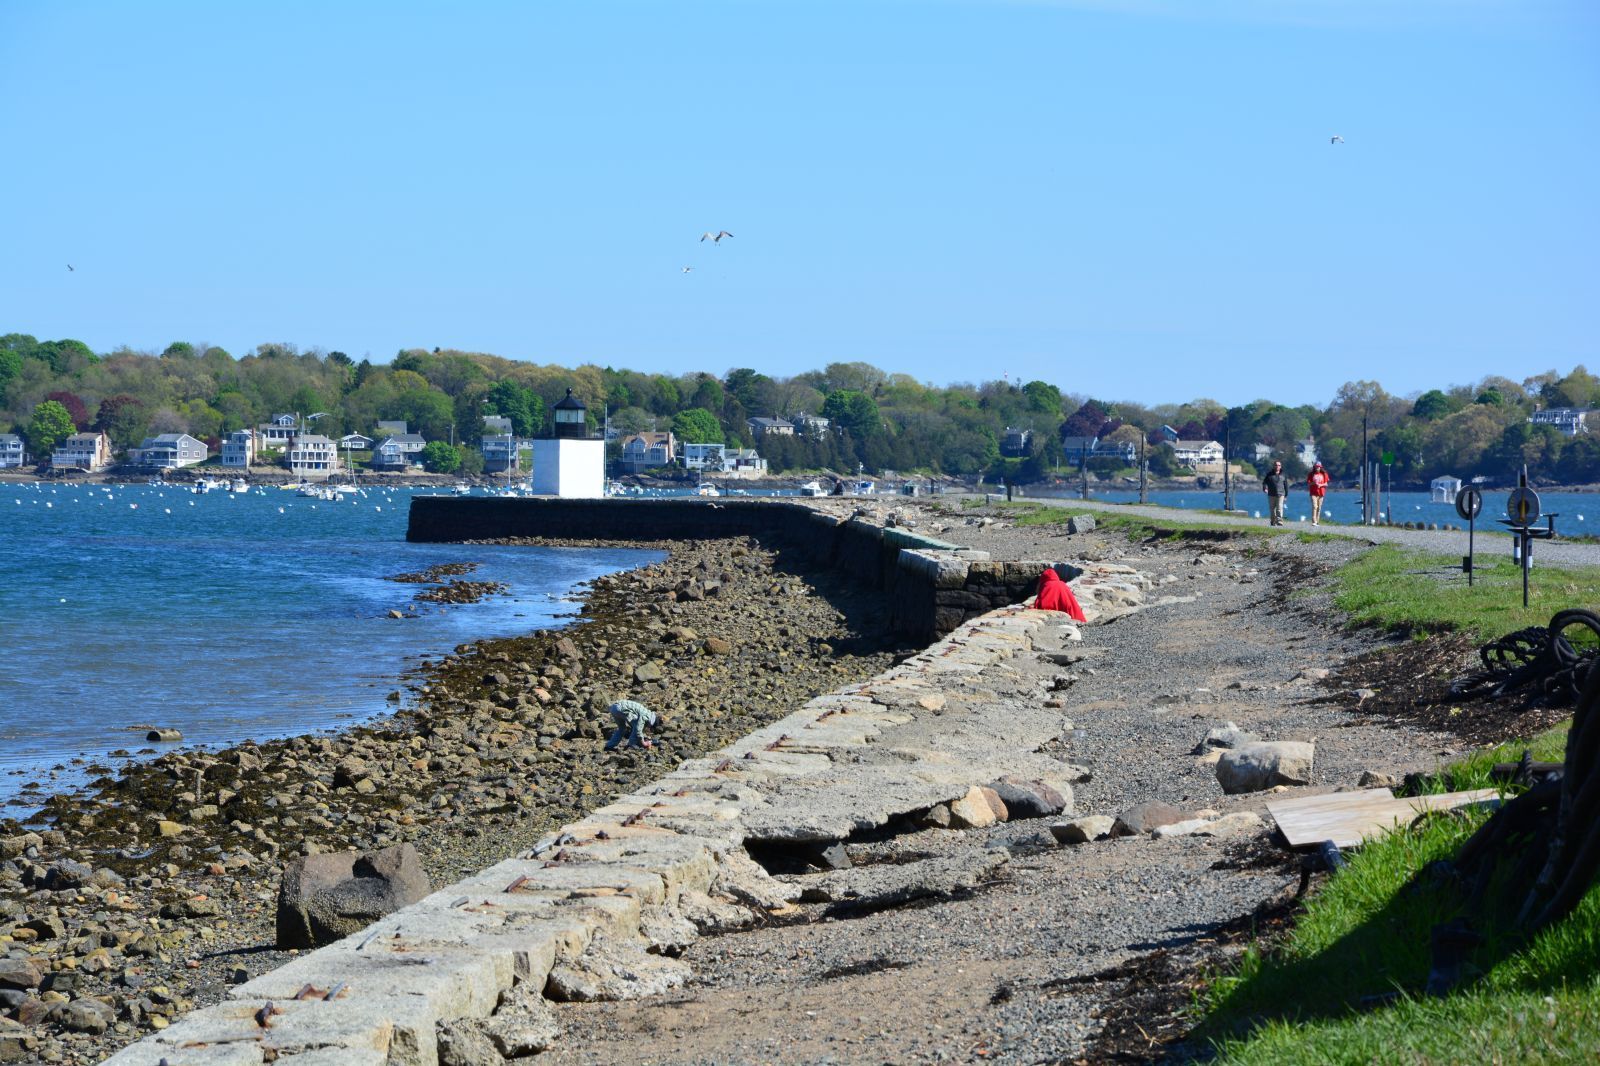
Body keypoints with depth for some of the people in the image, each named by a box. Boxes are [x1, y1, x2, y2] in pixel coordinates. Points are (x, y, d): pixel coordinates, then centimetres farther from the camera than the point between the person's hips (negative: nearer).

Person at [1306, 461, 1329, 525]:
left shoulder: (1324, 474, 7)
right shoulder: (1311, 474, 3)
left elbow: (1326, 484, 8)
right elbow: (1308, 483, 2)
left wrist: (1321, 485, -12)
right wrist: (1313, 483, -18)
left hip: (1321, 493, 2)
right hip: (1313, 493, -2)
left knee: (1319, 508, 5)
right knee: (1314, 506, -15)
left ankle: (1317, 522, 12)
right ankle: (1314, 522, -22)